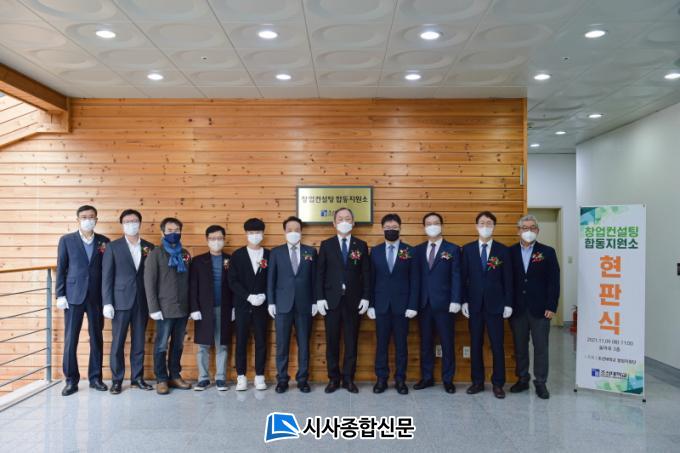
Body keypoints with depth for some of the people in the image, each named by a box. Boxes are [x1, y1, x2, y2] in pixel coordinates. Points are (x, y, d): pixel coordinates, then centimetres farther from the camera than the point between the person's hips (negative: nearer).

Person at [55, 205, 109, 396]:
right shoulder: (66, 240, 3)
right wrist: (60, 295, -4)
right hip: (73, 296, -1)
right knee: (70, 339, 1)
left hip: (97, 297, 1)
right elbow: (61, 269, 3)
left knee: (97, 339, 7)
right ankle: (71, 380, 13)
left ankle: (95, 378, 18)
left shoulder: (104, 241, 6)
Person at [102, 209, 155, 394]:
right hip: (121, 301, -2)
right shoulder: (113, 247, 1)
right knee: (118, 342, 2)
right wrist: (107, 303, -8)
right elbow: (106, 276, -2)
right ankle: (116, 380, 13)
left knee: (139, 342, 8)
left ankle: (137, 377, 19)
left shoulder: (149, 247, 8)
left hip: (142, 302, 2)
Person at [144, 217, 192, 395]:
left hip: (183, 308, 4)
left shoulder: (185, 254, 10)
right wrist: (154, 308, -12)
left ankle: (175, 376, 23)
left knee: (178, 345, 11)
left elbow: (189, 281, 11)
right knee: (161, 345, 3)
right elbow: (149, 282, -7)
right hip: (164, 309, -4)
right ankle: (161, 379, 14)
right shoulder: (155, 254, -3)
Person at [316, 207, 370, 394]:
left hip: (353, 301, 0)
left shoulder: (361, 245, 7)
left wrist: (365, 297, -3)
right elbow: (320, 273, 2)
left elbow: (366, 273, 5)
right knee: (332, 341, 5)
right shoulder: (326, 245, 5)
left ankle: (348, 379, 16)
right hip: (331, 300, 0)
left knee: (351, 342, 5)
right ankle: (333, 378, 17)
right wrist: (320, 298, -5)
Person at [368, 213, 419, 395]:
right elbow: (371, 280, 5)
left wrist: (413, 305, -7)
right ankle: (381, 379, 16)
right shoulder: (375, 251, 6)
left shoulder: (410, 251, 2)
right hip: (381, 305, 1)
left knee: (401, 344, 6)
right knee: (381, 343, 6)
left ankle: (400, 380, 16)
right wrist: (370, 304, -1)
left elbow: (414, 281, 0)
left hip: (402, 305, -1)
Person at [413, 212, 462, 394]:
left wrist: (455, 301, -13)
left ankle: (448, 379, 16)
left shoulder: (453, 249, 2)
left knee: (447, 343, 5)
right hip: (424, 303, 3)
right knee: (425, 343, 9)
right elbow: (417, 276, 8)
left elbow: (456, 277, -4)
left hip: (444, 303, -3)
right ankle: (427, 377, 20)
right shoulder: (419, 250, 11)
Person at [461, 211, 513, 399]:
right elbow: (464, 277, 3)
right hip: (474, 304, 1)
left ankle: (498, 383, 14)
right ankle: (477, 381, 19)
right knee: (475, 345, 7)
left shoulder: (503, 250, 2)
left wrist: (508, 304, -3)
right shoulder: (468, 249, 4)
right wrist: (464, 301, -3)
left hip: (495, 304, -1)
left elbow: (508, 279, 1)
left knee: (497, 345, 3)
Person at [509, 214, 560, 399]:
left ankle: (540, 383, 15)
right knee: (519, 347, 10)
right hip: (517, 308, 1)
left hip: (539, 309, -1)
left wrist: (551, 307, -8)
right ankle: (522, 379, 23)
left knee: (541, 347, 4)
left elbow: (553, 281, -2)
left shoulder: (547, 252, 2)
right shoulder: (510, 252, 4)